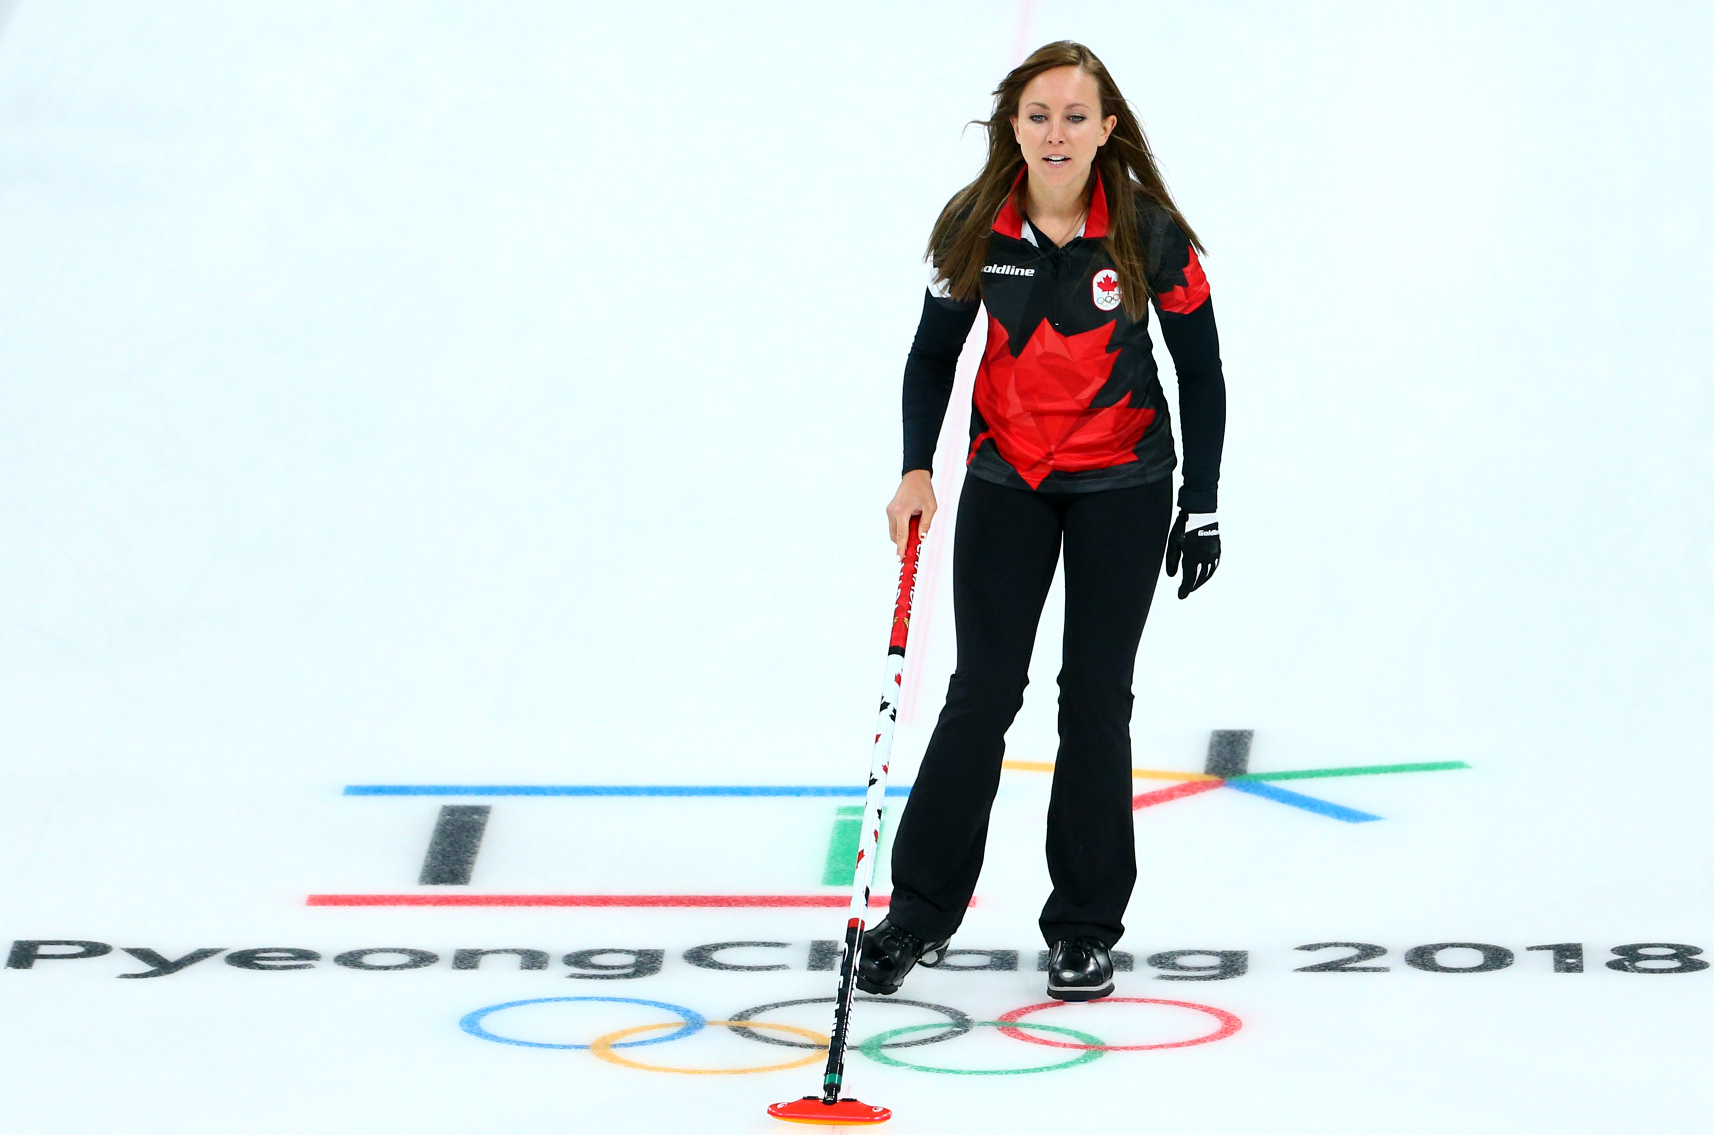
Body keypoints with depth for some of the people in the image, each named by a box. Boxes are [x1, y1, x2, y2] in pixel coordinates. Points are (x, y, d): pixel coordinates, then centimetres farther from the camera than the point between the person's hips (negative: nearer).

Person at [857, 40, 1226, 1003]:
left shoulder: (1150, 233, -15)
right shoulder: (975, 228, -10)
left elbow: (1201, 367, -4)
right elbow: (934, 352, 4)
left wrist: (1203, 506, -4)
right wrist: (918, 470, -8)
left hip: (1122, 485, -1)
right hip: (1007, 479, 1)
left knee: (1096, 699, 3)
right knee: (983, 691, -1)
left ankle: (1086, 929, 13)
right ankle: (919, 914, 9)